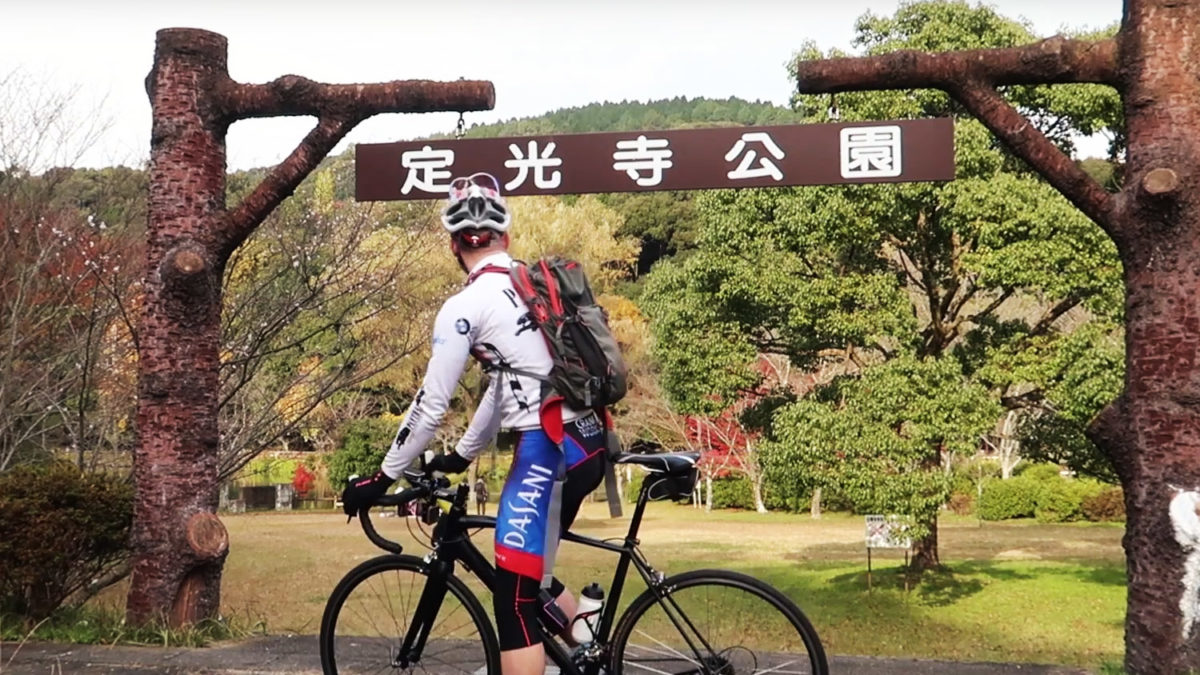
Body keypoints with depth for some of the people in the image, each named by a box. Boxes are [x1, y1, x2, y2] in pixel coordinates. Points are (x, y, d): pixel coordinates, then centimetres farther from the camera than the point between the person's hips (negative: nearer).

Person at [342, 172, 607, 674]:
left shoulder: (466, 307, -6)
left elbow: (431, 404, -5)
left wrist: (382, 478, 7)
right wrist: (463, 455, 35)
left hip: (548, 448, -8)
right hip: (589, 441, 8)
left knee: (513, 600, -5)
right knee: (532, 577, 25)